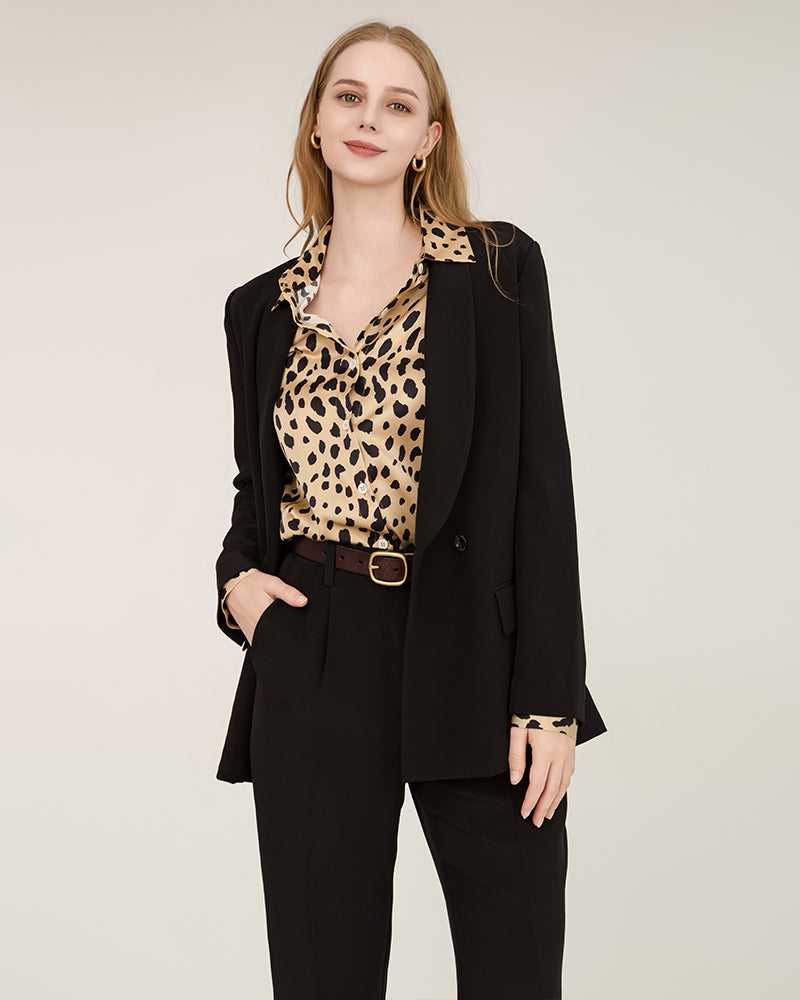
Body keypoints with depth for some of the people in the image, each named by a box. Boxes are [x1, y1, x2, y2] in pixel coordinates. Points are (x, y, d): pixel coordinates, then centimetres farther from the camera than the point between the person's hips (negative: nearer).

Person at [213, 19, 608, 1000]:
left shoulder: (498, 270, 1)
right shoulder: (261, 308, 11)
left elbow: (539, 483, -4)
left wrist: (548, 696, -10)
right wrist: (236, 579, -1)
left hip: (469, 658, -2)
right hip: (312, 662, 3)